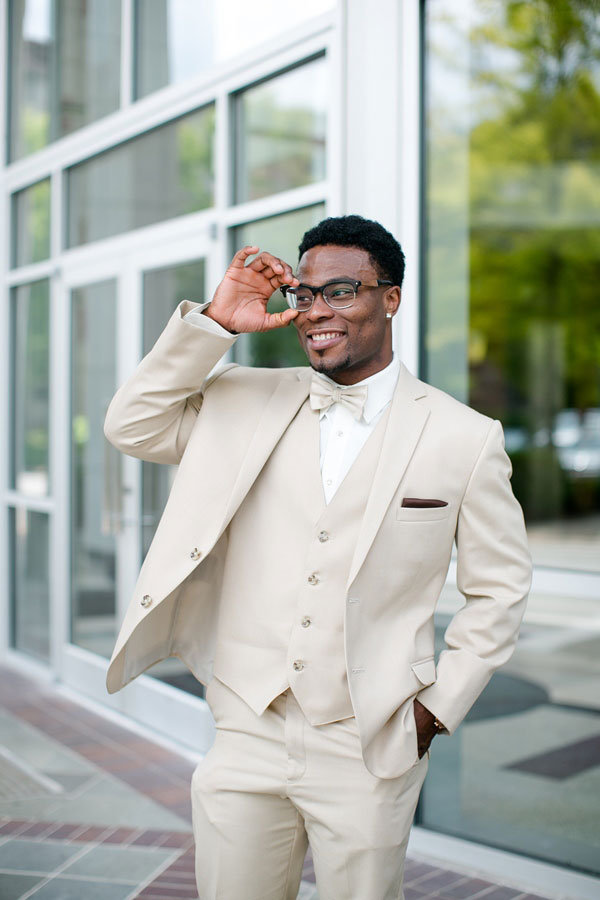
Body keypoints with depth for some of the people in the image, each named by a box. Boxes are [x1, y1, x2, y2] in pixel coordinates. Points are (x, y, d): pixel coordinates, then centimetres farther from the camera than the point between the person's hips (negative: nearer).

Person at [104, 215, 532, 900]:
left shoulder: (465, 437, -3)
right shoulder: (250, 402, 6)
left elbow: (500, 588, 3)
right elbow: (131, 427, 2)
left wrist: (438, 706, -2)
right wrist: (213, 323, -5)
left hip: (368, 754, -2)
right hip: (246, 739, 3)